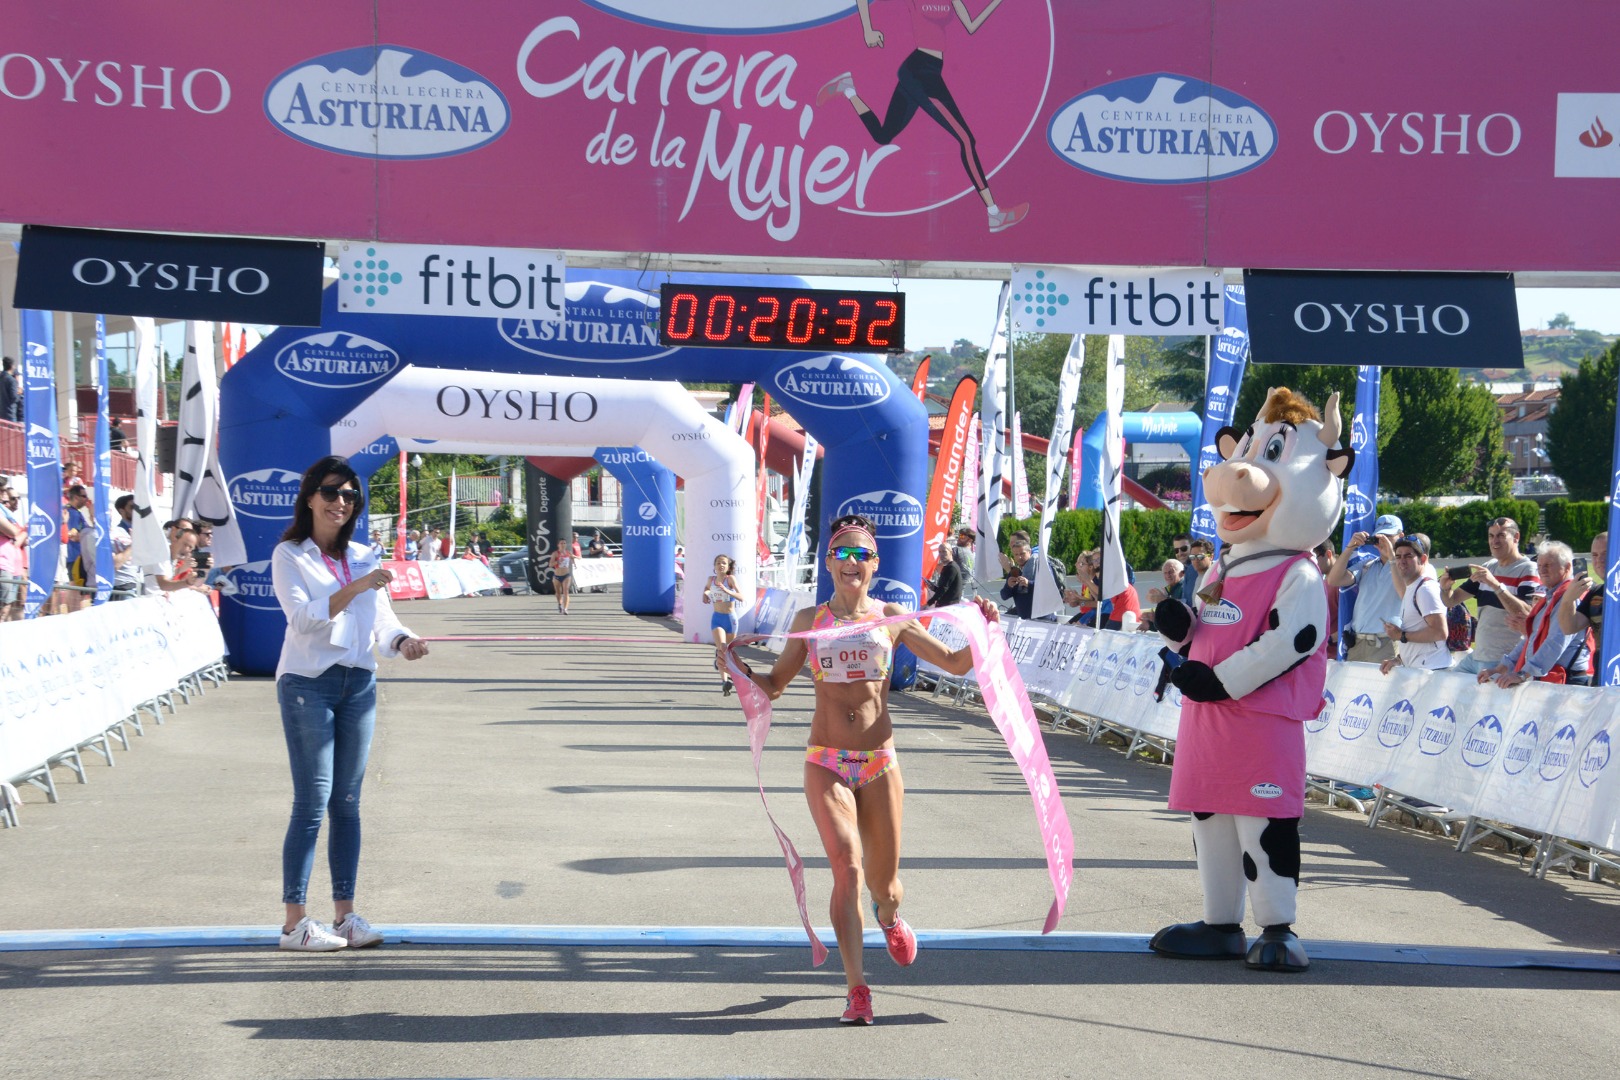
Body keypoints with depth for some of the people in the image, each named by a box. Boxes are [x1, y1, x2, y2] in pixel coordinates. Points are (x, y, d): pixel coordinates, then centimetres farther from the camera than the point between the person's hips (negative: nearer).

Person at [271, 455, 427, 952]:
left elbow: (382, 620, 12)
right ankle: (295, 921, -5)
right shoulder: (289, 556, 0)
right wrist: (355, 588, -22)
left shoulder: (363, 557, 14)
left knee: (347, 802, 7)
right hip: (308, 683, -5)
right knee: (312, 802, -8)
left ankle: (346, 912, 12)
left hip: (359, 683, 5)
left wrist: (403, 641, -10)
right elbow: (303, 617, -14)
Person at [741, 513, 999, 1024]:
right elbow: (773, 685, 13)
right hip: (826, 765, -1)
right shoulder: (809, 620, 5)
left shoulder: (892, 618, 4)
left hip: (879, 763, 1)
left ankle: (889, 917, 48)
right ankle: (857, 988, -17)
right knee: (847, 866, -20)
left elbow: (955, 664, 9)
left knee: (883, 882, 8)